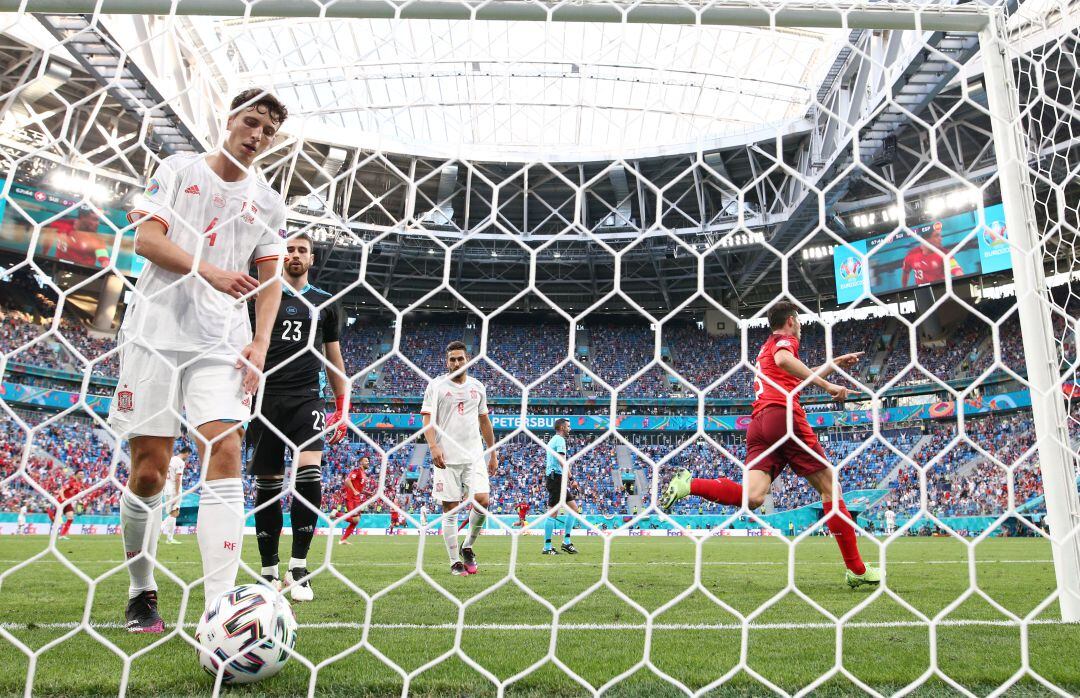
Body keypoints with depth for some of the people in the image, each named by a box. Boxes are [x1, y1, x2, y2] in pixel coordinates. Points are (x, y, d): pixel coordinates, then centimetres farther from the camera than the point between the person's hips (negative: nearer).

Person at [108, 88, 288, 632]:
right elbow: (146, 238, -1)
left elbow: (269, 281, 12)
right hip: (157, 330, -1)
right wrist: (210, 271, -16)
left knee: (224, 454, -15)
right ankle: (141, 592, 20)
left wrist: (260, 344, -3)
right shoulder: (178, 169, 9)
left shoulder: (268, 202, 14)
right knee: (148, 471, -1)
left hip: (223, 343, 2)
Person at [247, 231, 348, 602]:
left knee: (309, 473, -19)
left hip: (307, 399, 0)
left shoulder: (326, 302, 14)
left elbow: (333, 356, 18)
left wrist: (342, 405, 14)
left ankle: (298, 567, -8)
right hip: (266, 399, 0)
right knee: (267, 484, 2)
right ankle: (269, 573, 14)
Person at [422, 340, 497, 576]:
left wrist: (493, 454, 18)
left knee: (482, 500, -11)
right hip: (447, 458, -3)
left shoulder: (477, 386, 12)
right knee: (450, 509, 1)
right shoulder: (436, 385, 0)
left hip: (474, 455, 3)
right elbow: (427, 419, -5)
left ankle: (467, 547, 13)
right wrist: (433, 446, -20)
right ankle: (455, 561, 12)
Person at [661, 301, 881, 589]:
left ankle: (688, 485, -26)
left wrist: (835, 363, 52)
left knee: (752, 497, -11)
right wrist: (827, 385, -18)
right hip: (783, 414, -7)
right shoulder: (785, 339, 8)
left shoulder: (765, 347, 34)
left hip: (758, 423, 7)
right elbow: (783, 360, -19)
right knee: (830, 488, 3)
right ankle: (857, 570, 5)